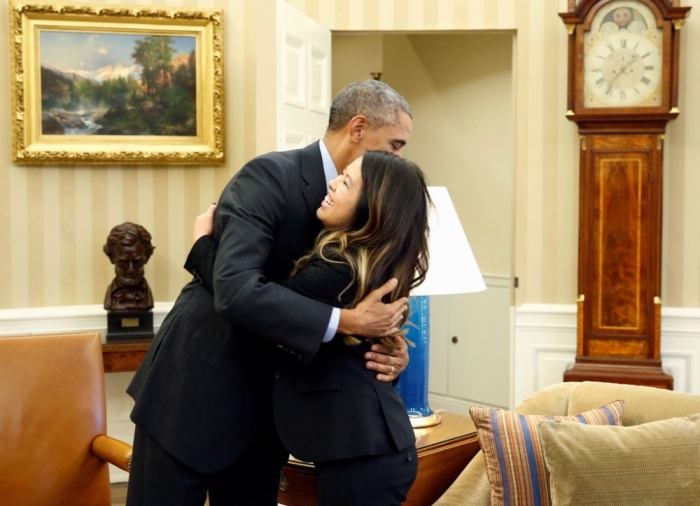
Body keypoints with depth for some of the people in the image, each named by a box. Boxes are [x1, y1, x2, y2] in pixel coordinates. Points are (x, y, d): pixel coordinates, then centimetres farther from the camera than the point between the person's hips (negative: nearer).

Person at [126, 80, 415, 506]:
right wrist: (345, 322, -33)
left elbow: (359, 301, 7)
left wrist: (393, 346, -14)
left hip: (268, 402, 7)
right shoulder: (269, 177, -19)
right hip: (196, 390, -6)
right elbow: (235, 290, -32)